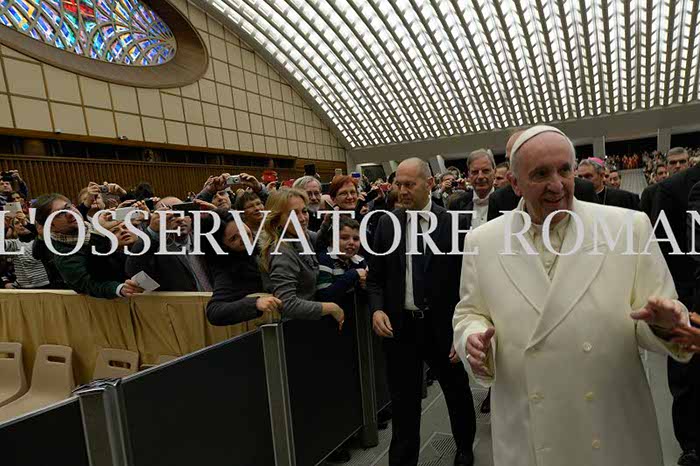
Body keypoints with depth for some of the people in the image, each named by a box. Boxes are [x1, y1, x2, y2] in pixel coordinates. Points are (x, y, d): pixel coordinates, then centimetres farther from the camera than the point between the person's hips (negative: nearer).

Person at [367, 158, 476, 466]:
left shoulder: (454, 223, -7)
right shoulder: (387, 224, 0)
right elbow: (375, 276, 4)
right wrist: (377, 309, -13)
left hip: (443, 327, 0)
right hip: (400, 328, 1)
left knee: (457, 393, 22)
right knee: (403, 404, 11)